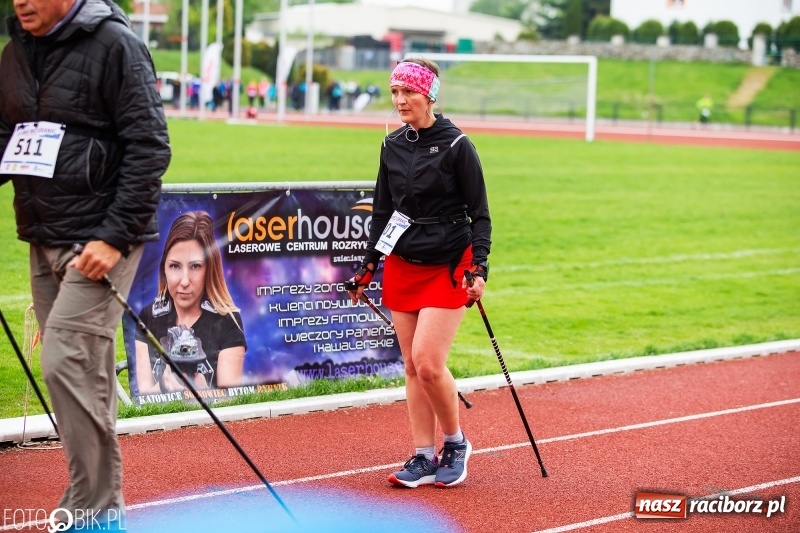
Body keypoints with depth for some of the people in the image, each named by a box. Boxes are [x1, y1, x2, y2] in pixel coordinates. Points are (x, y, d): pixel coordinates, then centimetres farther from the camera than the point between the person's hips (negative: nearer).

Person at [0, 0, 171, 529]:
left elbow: (149, 147, -14)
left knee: (68, 363, -14)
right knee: (83, 374, 11)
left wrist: (114, 236, -18)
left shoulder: (115, 44, -11)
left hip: (100, 241, -7)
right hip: (42, 239, 7)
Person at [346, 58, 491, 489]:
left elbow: (480, 214, -6)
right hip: (402, 266, 5)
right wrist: (367, 267, 13)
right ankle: (424, 458, 11)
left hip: (447, 267, -5)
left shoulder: (456, 146, -9)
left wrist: (479, 268, -16)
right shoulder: (392, 146, 7)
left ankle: (456, 443, 8)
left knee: (428, 361, -13)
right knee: (412, 366, 4)